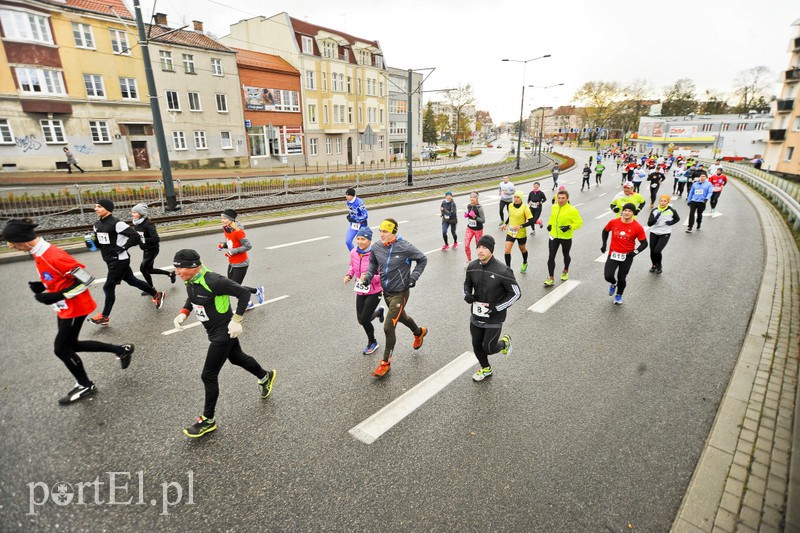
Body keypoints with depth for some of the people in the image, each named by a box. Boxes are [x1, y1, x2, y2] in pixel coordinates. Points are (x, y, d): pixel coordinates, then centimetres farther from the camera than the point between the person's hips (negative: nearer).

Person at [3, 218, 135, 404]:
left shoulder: (53, 256, -27)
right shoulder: (39, 253, 2)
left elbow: (86, 279, -25)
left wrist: (56, 297, -23)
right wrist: (42, 286, 0)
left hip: (76, 308, -10)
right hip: (64, 308, 10)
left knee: (61, 349, 3)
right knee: (71, 345, 16)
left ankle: (85, 386, 23)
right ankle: (121, 350, 27)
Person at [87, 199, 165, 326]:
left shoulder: (116, 224, -18)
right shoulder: (97, 225, 9)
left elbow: (135, 236, -21)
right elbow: (99, 243, 18)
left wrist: (122, 248, -21)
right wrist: (91, 243, -3)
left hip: (119, 261, -9)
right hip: (111, 261, 9)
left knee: (108, 287, -3)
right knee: (132, 280, 17)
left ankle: (104, 317, 11)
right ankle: (157, 295, 31)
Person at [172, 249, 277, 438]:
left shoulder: (213, 281, -30)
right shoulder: (190, 281, -3)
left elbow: (244, 293, -26)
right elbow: (192, 299, 18)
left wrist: (236, 320, -25)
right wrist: (183, 314, -1)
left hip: (224, 332, -9)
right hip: (214, 332, 9)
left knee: (208, 376, -2)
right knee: (238, 358, 26)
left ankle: (208, 420, 17)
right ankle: (265, 376, 51)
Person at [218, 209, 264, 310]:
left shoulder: (238, 231, -22)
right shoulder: (225, 229, 3)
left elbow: (248, 246, -22)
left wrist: (233, 251, -24)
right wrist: (223, 245, -3)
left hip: (240, 264, -8)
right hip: (231, 263, 9)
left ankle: (257, 291, 20)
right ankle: (247, 304, 32)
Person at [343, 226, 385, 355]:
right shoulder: (353, 252, -6)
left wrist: (370, 277, -32)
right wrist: (349, 275, -4)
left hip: (374, 292, -6)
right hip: (360, 291, 6)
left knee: (364, 320, -3)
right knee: (361, 319, 12)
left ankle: (372, 343, 27)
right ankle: (379, 312, 45)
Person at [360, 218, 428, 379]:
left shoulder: (405, 247, -21)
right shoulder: (376, 248, -7)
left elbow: (422, 260, -5)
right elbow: (373, 264, 11)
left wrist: (413, 277, -13)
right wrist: (367, 277, -7)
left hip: (400, 293, -6)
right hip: (386, 292, 7)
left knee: (388, 327, -9)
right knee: (401, 316, 28)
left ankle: (386, 362, 11)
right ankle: (419, 333, 60)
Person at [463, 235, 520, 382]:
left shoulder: (502, 271, -23)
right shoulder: (472, 266, -7)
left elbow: (516, 293, -13)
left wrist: (497, 308, -18)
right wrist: (467, 295, -10)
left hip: (494, 319, -5)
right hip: (476, 316, 5)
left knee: (488, 348, 3)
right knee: (476, 345, 16)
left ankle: (504, 342, 37)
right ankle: (486, 369, 44)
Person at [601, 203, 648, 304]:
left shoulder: (638, 227, -12)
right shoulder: (613, 222, -8)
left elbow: (644, 243, -4)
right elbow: (605, 231, 14)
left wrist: (635, 252, -19)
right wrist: (604, 244, 9)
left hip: (627, 256, -1)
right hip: (613, 254, 1)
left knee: (622, 278, 9)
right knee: (608, 276, -10)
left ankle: (619, 295, 38)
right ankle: (613, 284, 28)